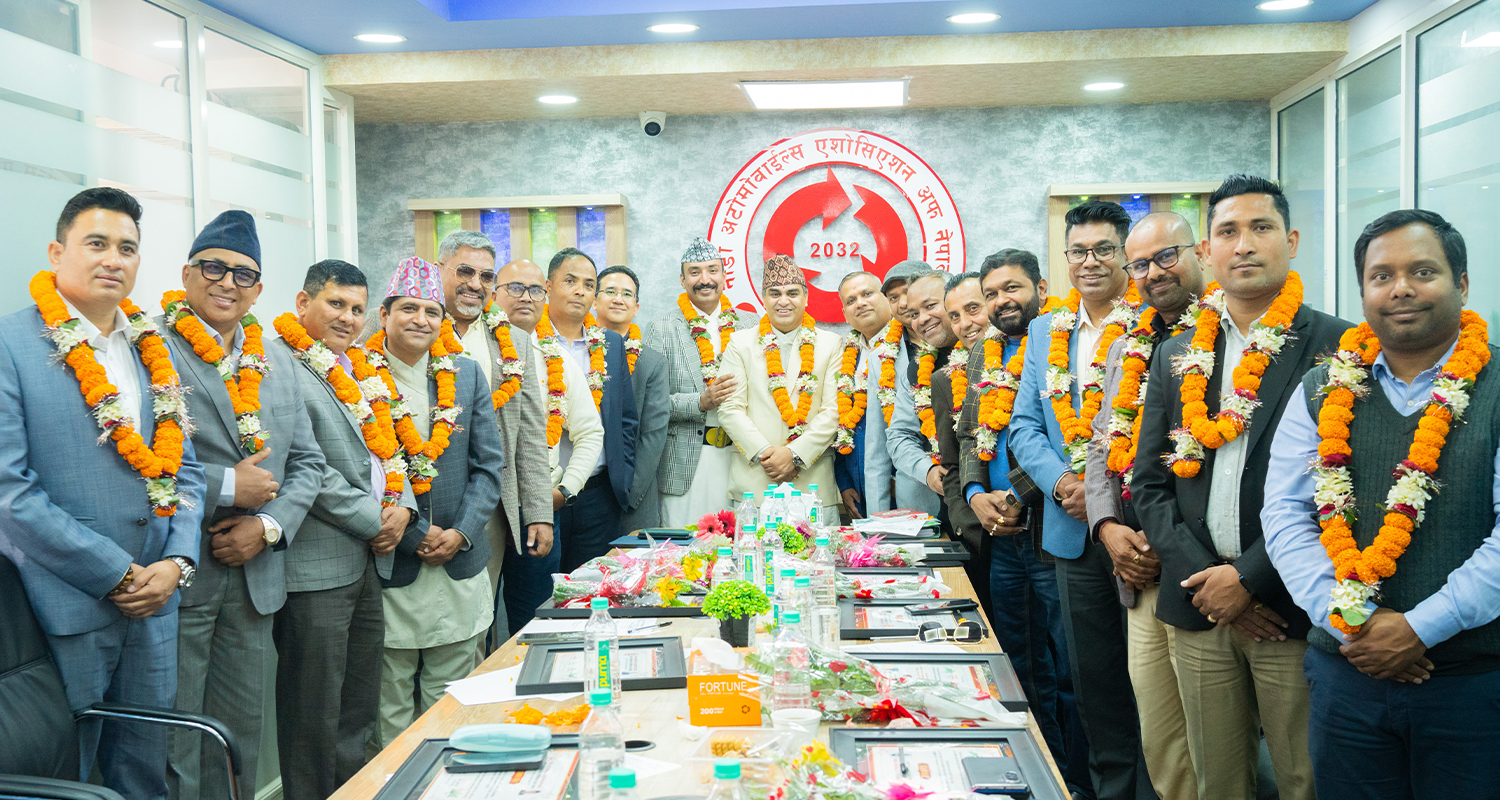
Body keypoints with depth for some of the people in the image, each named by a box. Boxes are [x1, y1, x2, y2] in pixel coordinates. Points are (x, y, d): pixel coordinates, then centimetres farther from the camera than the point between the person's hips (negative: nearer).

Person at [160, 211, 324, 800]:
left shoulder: (277, 366, 14)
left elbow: (307, 462, 14)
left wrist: (269, 525, -3)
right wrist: (224, 487, -16)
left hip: (254, 577, 6)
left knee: (241, 730, 15)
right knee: (174, 737, 2)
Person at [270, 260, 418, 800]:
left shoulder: (359, 370, 15)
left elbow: (383, 445, 18)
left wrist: (402, 505, -1)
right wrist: (372, 521, -13)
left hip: (369, 562, 9)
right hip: (317, 567, -8)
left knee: (359, 714, 17)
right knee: (316, 716, 3)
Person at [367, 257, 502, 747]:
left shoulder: (466, 375, 8)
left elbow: (489, 463, 7)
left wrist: (460, 533, -5)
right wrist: (416, 536, -12)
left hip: (459, 569, 4)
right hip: (388, 571, -3)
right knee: (392, 712, 6)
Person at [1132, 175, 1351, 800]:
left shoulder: (1338, 347, -3)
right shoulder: (1176, 356, 11)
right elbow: (1149, 481, 9)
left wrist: (1249, 577, -13)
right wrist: (1203, 579, -5)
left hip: (1290, 609, -4)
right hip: (1198, 607, 4)